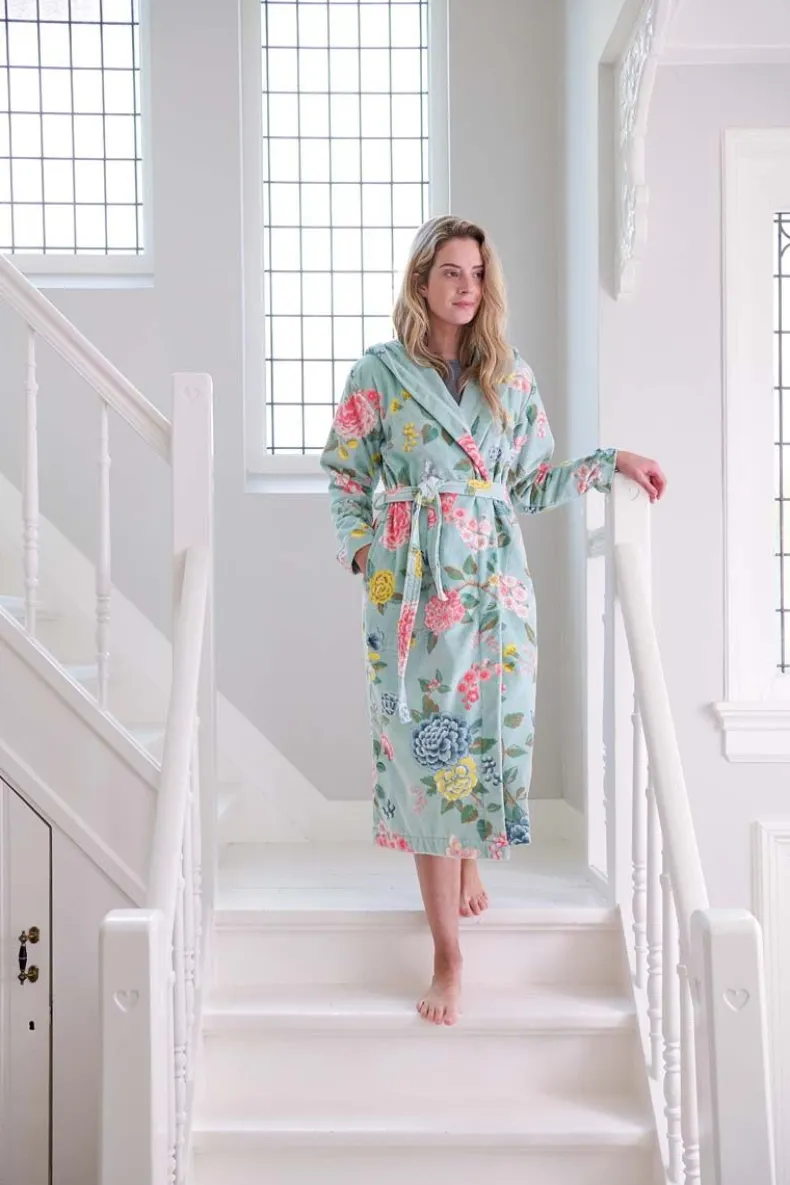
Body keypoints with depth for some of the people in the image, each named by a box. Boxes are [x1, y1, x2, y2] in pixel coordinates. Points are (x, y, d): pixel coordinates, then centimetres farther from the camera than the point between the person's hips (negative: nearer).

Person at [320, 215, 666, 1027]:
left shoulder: (513, 377, 11)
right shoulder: (380, 372, 3)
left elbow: (531, 487, 13)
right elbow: (346, 475, 8)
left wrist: (611, 463, 7)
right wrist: (359, 549, -5)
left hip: (494, 579, 3)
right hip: (412, 581, -3)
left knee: (489, 729, 6)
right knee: (426, 741, -5)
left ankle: (469, 855, 41)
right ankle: (447, 954, 3)